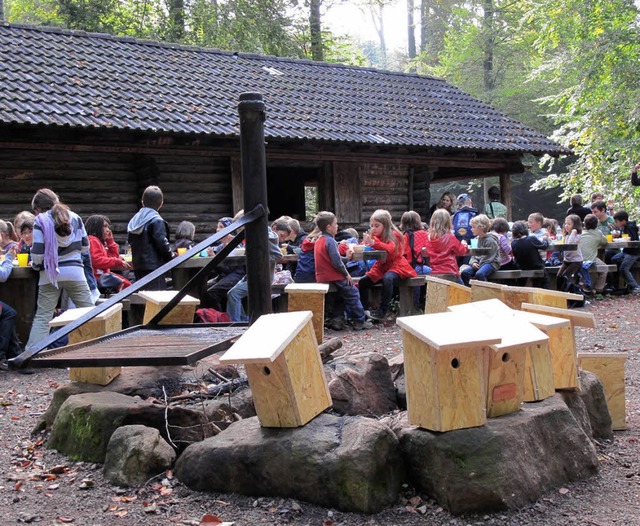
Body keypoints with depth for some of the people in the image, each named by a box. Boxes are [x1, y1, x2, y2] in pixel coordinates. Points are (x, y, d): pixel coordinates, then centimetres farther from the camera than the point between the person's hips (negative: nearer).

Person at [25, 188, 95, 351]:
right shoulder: (75, 217, 7)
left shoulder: (41, 221, -3)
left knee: (42, 317, 3)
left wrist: (35, 265, 12)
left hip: (50, 275, -1)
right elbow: (85, 246, 12)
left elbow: (37, 252, -8)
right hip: (74, 271, 2)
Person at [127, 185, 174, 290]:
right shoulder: (156, 221, -13)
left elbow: (130, 241, 15)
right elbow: (162, 243, -17)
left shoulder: (134, 220, 10)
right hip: (154, 266, -8)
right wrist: (171, 255, -1)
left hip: (137, 266, 8)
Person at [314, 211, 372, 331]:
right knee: (352, 294, 3)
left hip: (322, 277, 9)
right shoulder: (330, 241, -19)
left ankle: (337, 319, 22)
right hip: (334, 276, -9)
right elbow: (336, 262, -22)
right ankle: (360, 321, 8)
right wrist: (346, 274, -9)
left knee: (340, 294, 26)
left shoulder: (318, 241, 11)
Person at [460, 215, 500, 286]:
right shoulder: (477, 239, 14)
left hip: (491, 263, -8)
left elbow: (489, 257, -16)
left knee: (479, 274, -36)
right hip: (478, 263, 8)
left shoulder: (490, 240, -12)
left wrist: (479, 264, -17)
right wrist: (473, 262, -4)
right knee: (464, 272, -15)